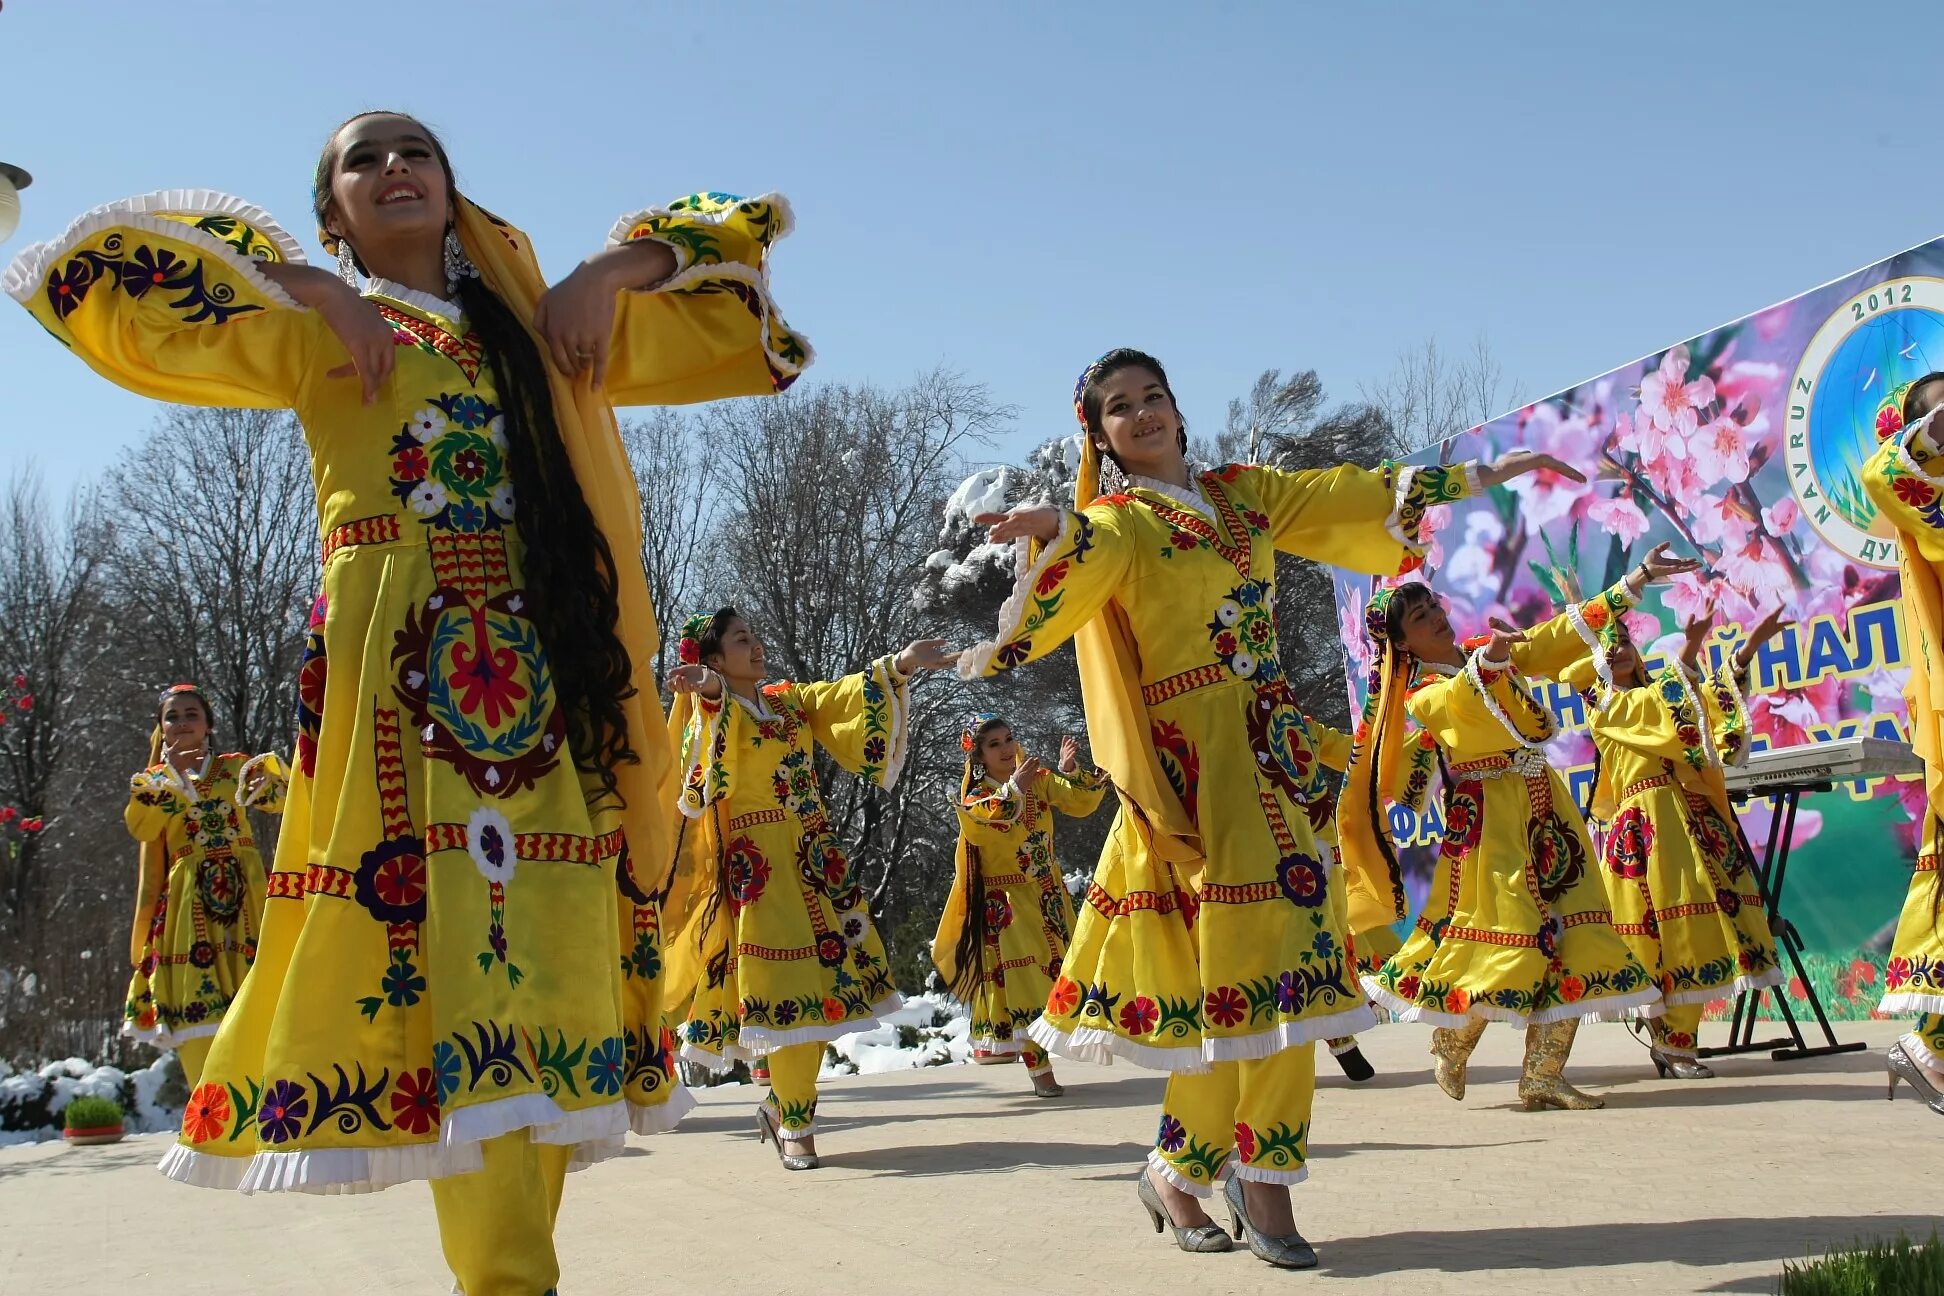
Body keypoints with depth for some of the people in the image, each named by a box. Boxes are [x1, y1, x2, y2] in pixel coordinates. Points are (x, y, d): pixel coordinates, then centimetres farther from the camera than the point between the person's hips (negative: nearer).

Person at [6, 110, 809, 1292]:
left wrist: (614, 269, 11)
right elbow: (100, 282, 6)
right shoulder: (320, 332, 15)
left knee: (552, 951, -2)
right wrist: (302, 285, 3)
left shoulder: (547, 325, 24)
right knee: (447, 943, -14)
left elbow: (731, 311, 28)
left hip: (560, 668, 4)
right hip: (405, 664, -3)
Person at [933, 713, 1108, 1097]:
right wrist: (1014, 788, -33)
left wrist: (1071, 771, -20)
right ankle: (1039, 1069, -9)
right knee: (1018, 978, -10)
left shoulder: (1039, 779, 4)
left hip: (1047, 896, 4)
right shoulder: (974, 794, -6)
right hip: (1004, 902, -4)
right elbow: (982, 826, -28)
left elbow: (1080, 803, -5)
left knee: (1052, 970, 8)